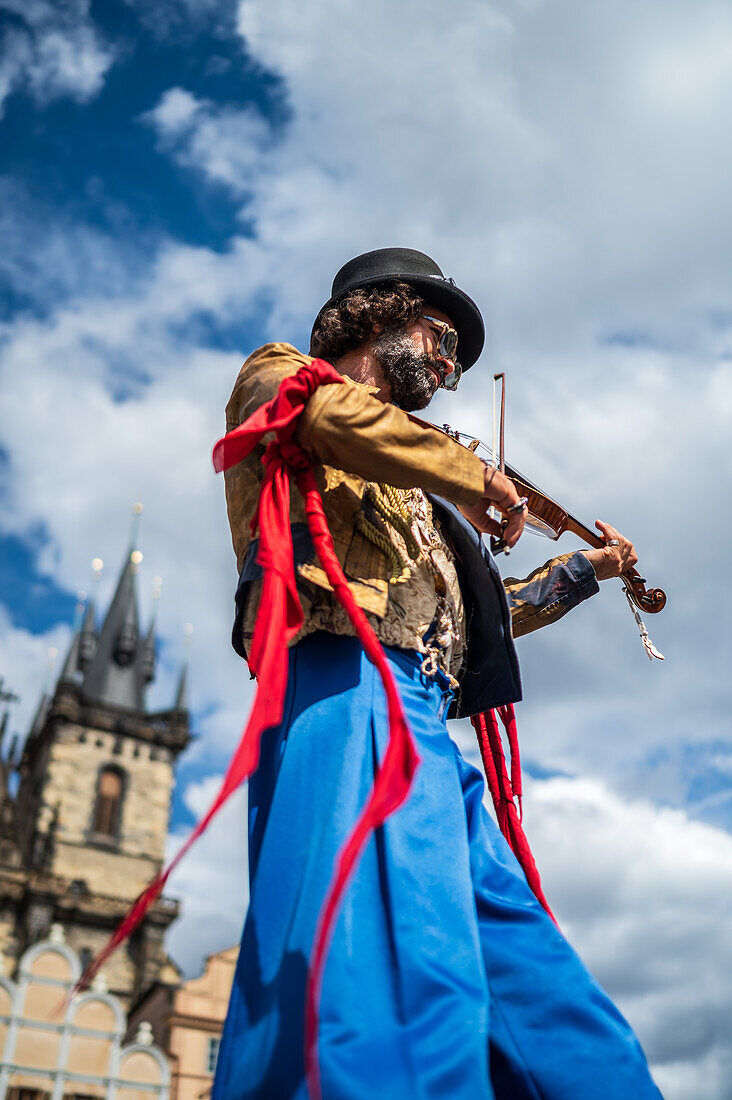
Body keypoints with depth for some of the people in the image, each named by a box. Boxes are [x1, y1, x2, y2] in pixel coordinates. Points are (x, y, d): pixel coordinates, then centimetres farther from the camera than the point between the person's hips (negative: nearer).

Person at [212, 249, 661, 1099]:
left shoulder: (406, 482, 36)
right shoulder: (275, 373, 17)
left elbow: (470, 614, 41)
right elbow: (324, 411, -10)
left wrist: (582, 573, 39)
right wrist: (476, 477, -1)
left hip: (425, 725, 9)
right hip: (347, 684, -8)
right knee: (391, 970, -24)